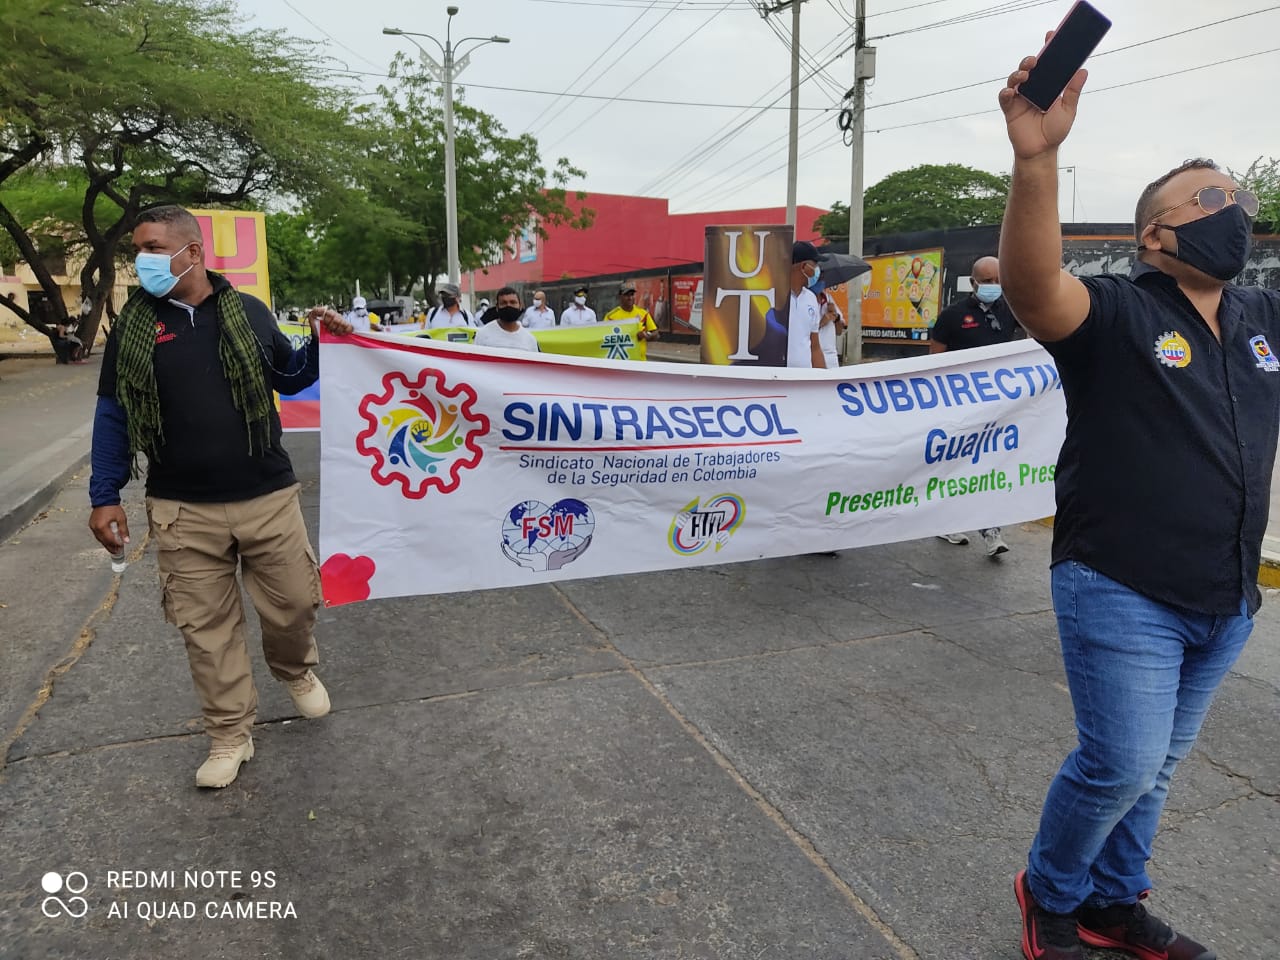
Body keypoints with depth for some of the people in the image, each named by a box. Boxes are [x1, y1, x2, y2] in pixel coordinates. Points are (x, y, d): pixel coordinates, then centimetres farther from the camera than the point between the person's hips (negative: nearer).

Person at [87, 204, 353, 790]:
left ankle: (296, 671, 39)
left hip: (267, 498, 0)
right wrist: (104, 496, 4)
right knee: (206, 627, 6)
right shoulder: (133, 324, 4)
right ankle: (230, 736, 22)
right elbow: (113, 412, 8)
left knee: (294, 603, 6)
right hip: (182, 511, 0)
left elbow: (289, 379, 16)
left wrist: (321, 343, -4)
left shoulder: (247, 312, 4)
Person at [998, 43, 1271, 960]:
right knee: (1122, 763, -4)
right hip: (1123, 594, -7)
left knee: (1154, 765, 18)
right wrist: (1036, 157, -47)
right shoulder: (1116, 313, -12)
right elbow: (1030, 282, -32)